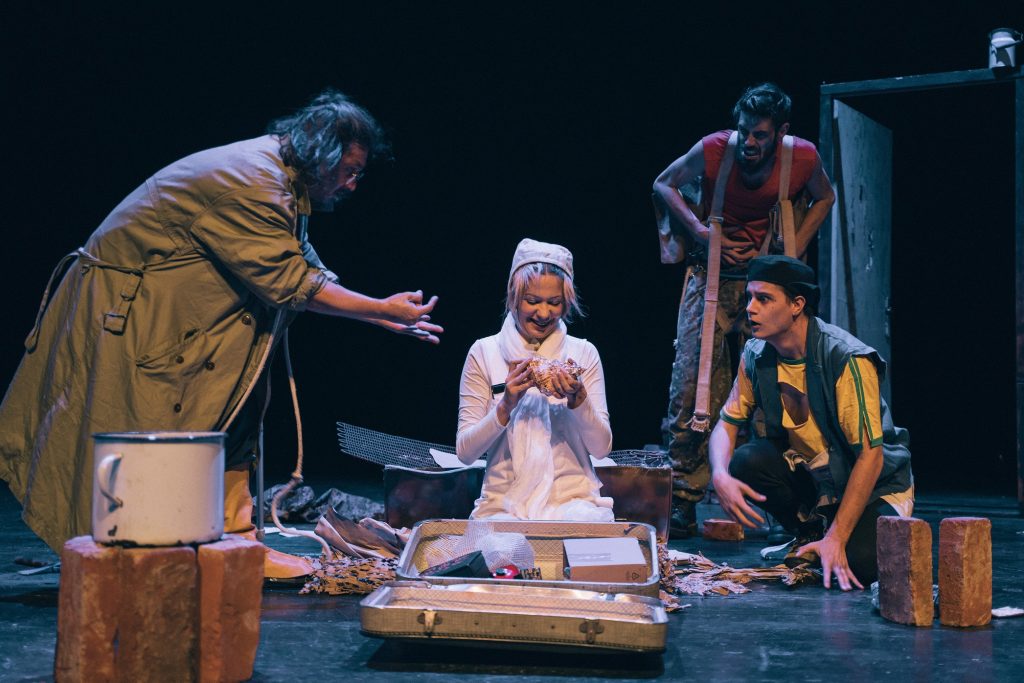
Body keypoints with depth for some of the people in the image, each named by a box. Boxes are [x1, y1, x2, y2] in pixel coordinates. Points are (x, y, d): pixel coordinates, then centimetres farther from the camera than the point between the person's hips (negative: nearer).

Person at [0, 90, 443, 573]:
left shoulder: (274, 177, 7)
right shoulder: (253, 181, -26)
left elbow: (309, 275, 8)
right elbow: (289, 284, -25)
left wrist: (387, 318, 1)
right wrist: (382, 309, -20)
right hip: (121, 310, -10)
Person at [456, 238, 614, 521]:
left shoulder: (584, 353, 6)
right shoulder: (484, 352, 2)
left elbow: (602, 448, 1)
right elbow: (464, 452, -2)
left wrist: (578, 398, -16)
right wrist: (506, 405, -16)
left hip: (573, 497, 2)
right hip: (503, 501, -2)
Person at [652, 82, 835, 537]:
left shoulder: (803, 158, -8)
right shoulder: (712, 150, -12)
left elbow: (823, 197, 14)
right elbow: (664, 185, 5)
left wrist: (795, 248, 1)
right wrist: (695, 228, -10)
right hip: (713, 273, -1)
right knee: (692, 379, -7)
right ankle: (682, 499, 0)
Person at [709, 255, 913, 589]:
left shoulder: (847, 359, -26)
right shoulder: (756, 356, -8)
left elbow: (871, 456, -27)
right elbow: (726, 424, -1)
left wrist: (836, 538, -31)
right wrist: (721, 476, -25)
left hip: (874, 485, -5)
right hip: (808, 475, 5)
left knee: (858, 563, -30)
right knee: (746, 461, -24)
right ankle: (810, 531, 2)